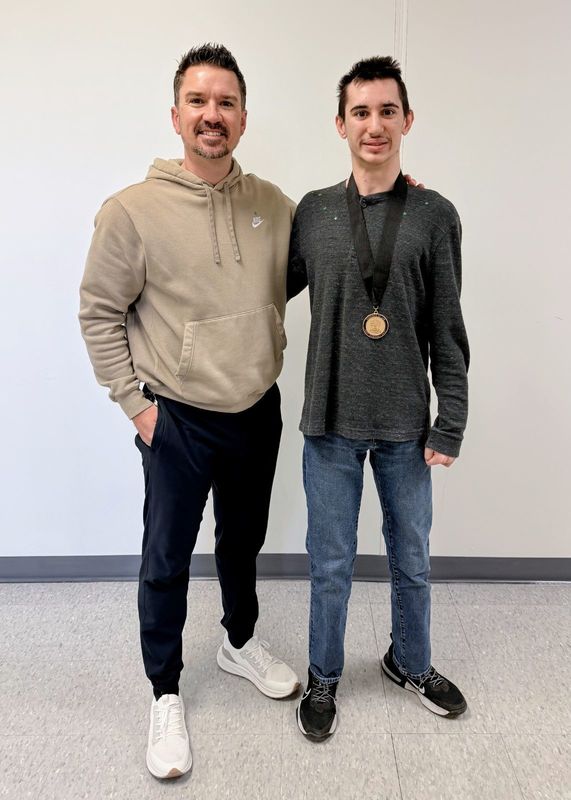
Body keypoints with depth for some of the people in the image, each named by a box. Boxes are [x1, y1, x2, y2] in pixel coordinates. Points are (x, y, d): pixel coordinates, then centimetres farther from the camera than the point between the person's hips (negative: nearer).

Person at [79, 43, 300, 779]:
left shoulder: (274, 206, 0)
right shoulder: (132, 210, -12)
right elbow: (99, 312, -5)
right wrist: (134, 401, -7)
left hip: (258, 411, 4)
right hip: (177, 420, -3)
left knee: (244, 541, 22)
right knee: (165, 562, 9)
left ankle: (240, 642, 49)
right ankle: (165, 694, 33)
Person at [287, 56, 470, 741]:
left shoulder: (434, 216, 0)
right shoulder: (312, 212, 3)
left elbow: (447, 334, -1)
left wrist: (450, 425, -2)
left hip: (406, 424, 0)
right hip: (330, 423, 0)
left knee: (412, 560, 16)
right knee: (330, 563, 11)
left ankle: (410, 663, 43)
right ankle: (323, 677, 35)